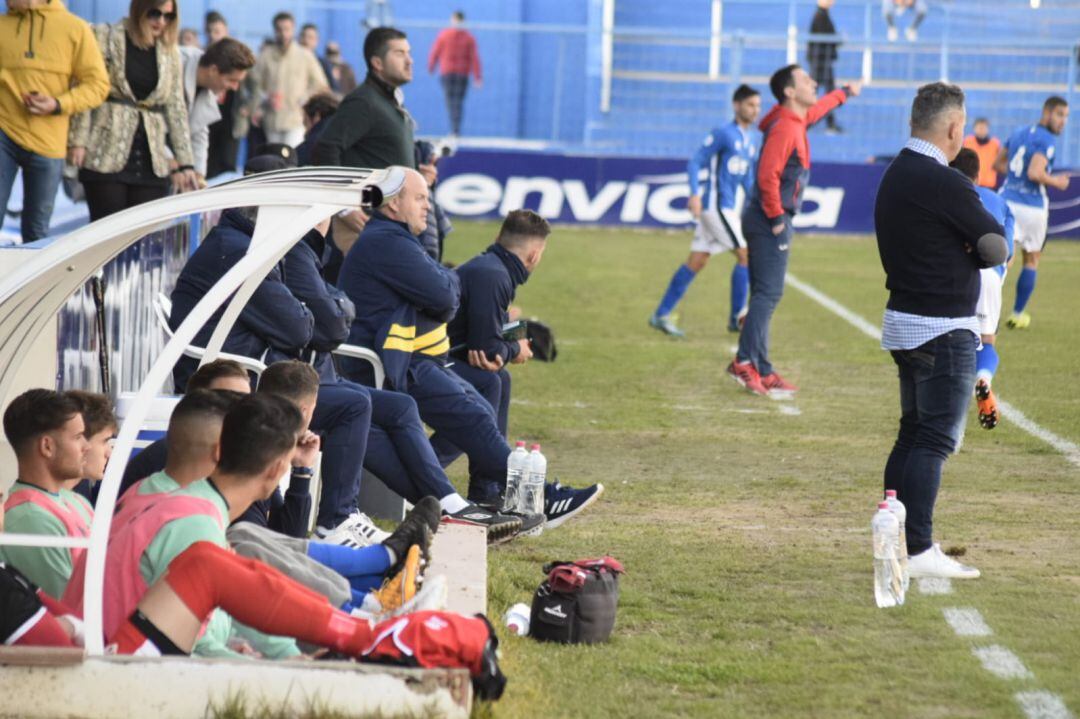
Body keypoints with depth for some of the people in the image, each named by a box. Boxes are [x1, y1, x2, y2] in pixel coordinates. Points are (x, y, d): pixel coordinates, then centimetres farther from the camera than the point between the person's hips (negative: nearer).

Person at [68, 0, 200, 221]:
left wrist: (185, 163, 8)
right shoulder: (104, 37, 3)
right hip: (107, 157, -3)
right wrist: (77, 141, -9)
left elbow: (177, 109, 13)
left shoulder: (170, 53, 14)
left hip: (151, 162, 4)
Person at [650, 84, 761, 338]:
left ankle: (661, 315, 10)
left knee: (697, 262, 7)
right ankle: (737, 316, -2)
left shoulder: (754, 139, 15)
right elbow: (695, 162, -12)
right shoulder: (723, 134, -9)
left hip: (730, 209, 8)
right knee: (746, 255, -10)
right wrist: (695, 194, -23)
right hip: (716, 205, -8)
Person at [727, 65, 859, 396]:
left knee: (766, 295, 10)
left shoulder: (797, 120, 14)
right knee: (768, 294, -13)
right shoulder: (784, 128, -16)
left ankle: (761, 372, 12)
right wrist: (776, 218, -19)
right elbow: (767, 176, -24)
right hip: (770, 222, -10)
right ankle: (746, 362, -18)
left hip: (770, 221, 10)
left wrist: (845, 93, 53)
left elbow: (818, 108, 39)